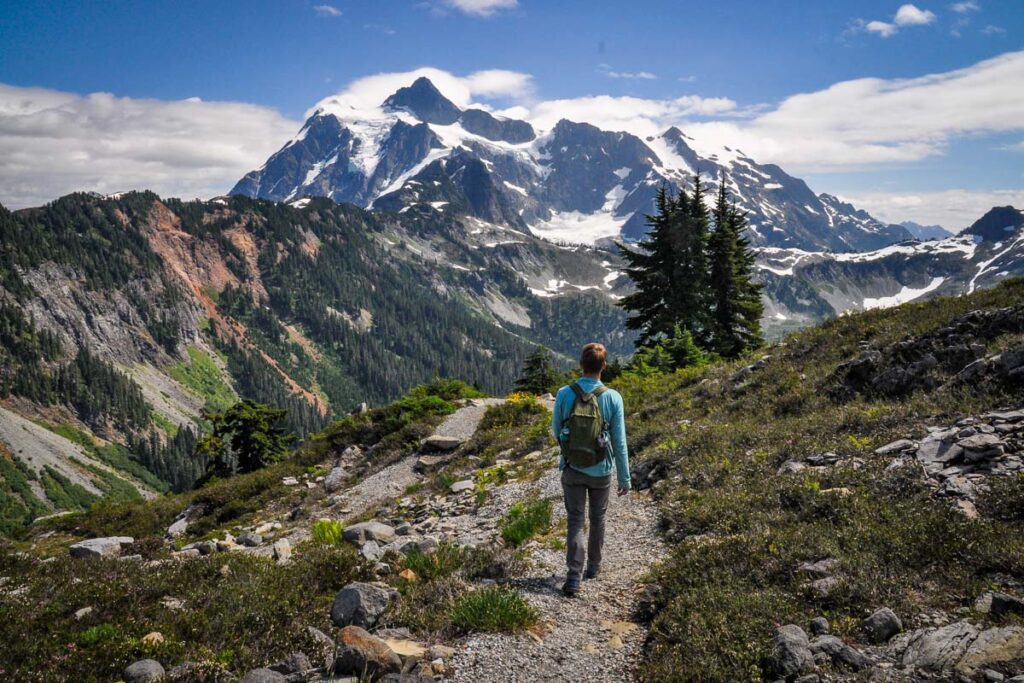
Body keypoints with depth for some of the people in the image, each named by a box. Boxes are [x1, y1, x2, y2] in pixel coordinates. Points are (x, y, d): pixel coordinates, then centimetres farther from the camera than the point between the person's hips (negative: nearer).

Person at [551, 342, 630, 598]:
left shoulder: (564, 394, -12)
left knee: (575, 522, 7)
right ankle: (593, 567, 35)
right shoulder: (613, 398, -14)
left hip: (572, 470, 0)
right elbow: (620, 442, -10)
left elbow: (556, 431, 2)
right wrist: (624, 478, -1)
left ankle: (573, 578, -2)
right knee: (597, 520, 20)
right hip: (601, 472, 0)